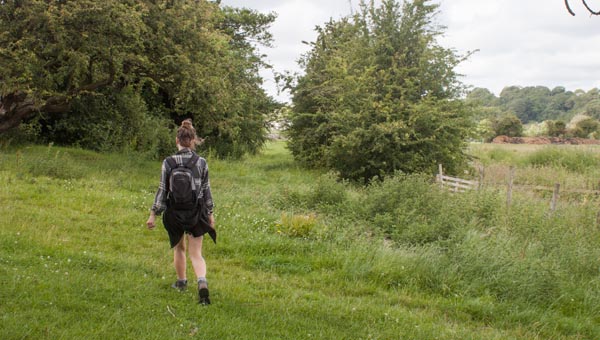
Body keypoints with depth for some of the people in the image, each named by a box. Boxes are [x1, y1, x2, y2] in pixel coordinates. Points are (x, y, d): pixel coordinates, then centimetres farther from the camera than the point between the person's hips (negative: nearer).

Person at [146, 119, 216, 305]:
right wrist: (210, 213, 12)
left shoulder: (168, 162, -10)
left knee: (179, 248, 23)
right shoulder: (202, 163, -5)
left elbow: (162, 190, -8)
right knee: (196, 253, 3)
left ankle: (181, 281, 38)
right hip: (196, 212, 0)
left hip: (175, 212, 0)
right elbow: (206, 191, 1)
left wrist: (153, 214, 0)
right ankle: (202, 282, -21)